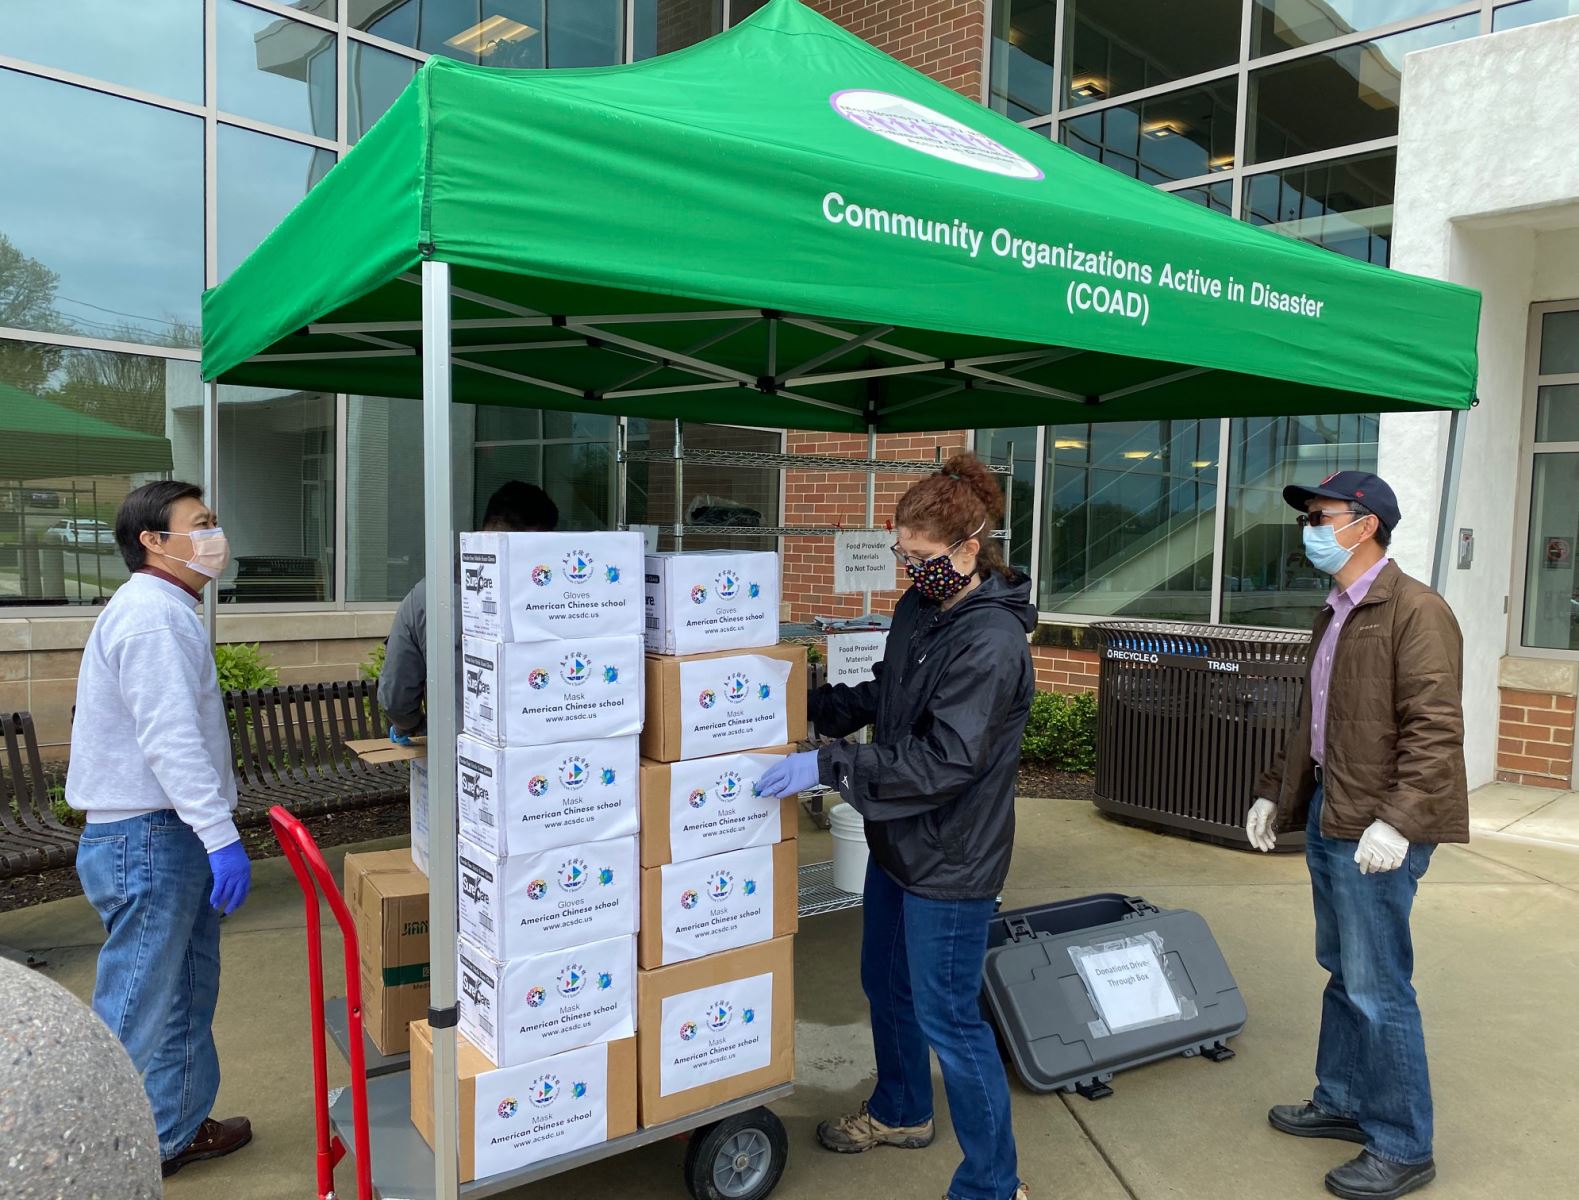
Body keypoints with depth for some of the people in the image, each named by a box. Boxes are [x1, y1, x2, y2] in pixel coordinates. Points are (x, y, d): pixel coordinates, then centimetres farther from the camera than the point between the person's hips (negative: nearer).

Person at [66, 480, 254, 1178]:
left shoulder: (165, 611, 18)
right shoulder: (150, 613, -17)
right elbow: (169, 738, -26)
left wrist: (211, 833, 23)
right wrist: (220, 833, -28)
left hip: (176, 836, 11)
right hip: (148, 838, -11)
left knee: (188, 998, 19)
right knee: (138, 1012, 0)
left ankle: (179, 1130, 31)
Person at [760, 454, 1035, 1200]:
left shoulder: (992, 640, -25)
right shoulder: (920, 605, 1)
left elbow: (946, 759, -29)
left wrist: (826, 767, -28)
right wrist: (808, 707, 5)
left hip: (951, 858, -9)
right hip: (898, 840, 9)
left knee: (947, 1018, 4)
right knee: (886, 984, 25)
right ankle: (900, 1113, 50)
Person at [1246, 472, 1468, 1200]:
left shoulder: (1415, 611, -13)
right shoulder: (1335, 614, 16)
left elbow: (1436, 730, -20)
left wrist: (1398, 820, -26)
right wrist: (1276, 791, 19)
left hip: (1375, 829, -9)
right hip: (1328, 815, 9)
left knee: (1377, 988, -1)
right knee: (1343, 973, 19)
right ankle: (1341, 1104, 33)